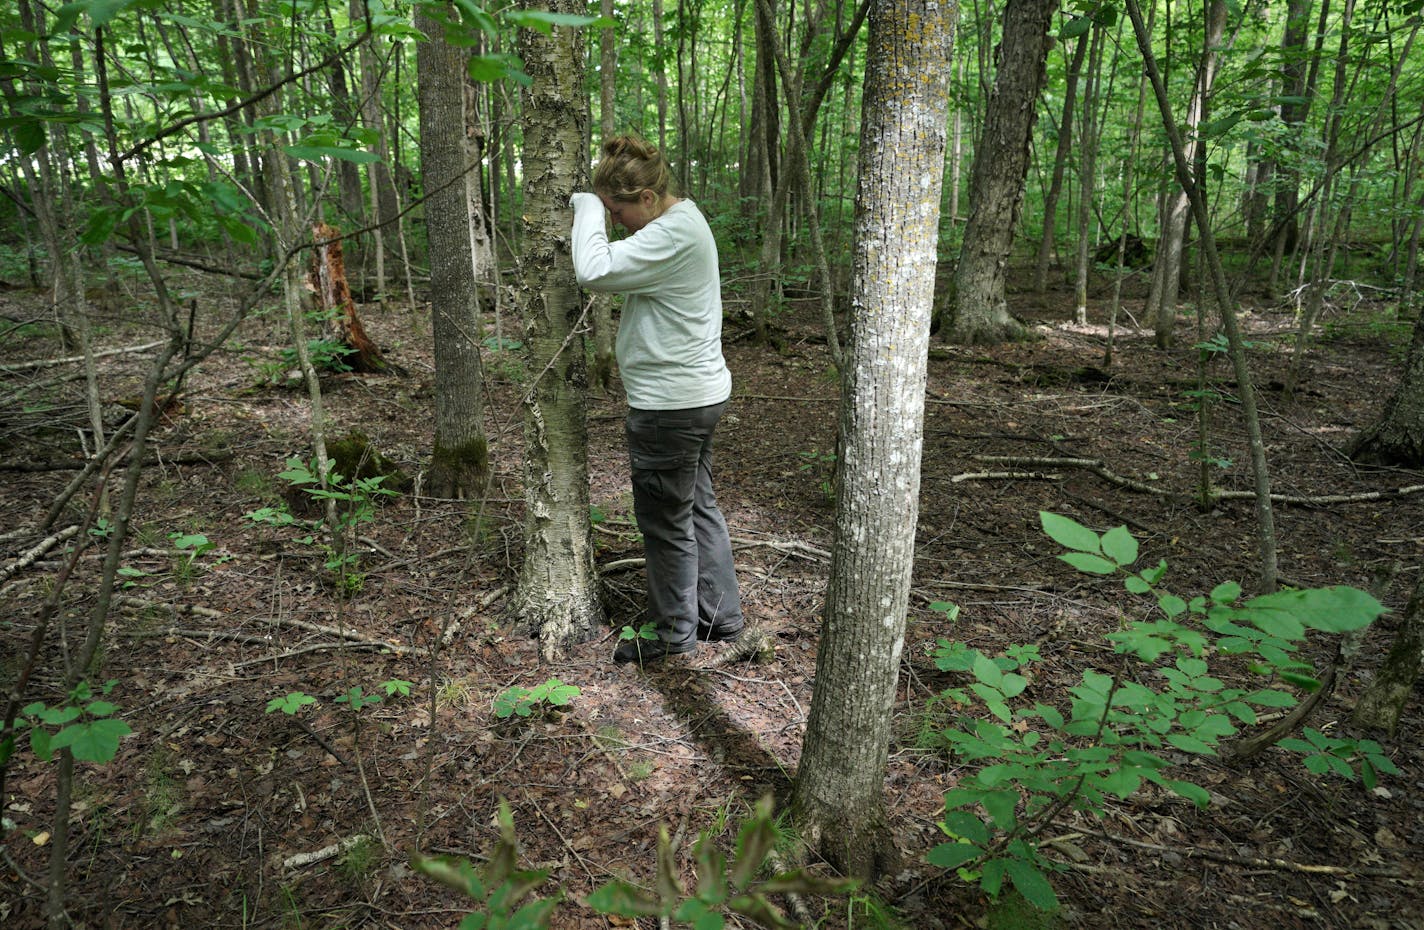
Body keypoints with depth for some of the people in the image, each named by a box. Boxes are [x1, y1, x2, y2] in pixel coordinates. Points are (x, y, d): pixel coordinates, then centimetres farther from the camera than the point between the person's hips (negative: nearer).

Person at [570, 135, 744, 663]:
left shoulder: (673, 234, -22)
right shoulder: (683, 219, 11)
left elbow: (595, 271, -28)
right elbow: (619, 272, 18)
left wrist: (588, 207, -15)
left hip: (671, 405, -11)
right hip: (697, 394, 11)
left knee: (665, 521, 4)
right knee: (698, 508, 19)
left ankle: (675, 632, 22)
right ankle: (720, 618, 32)